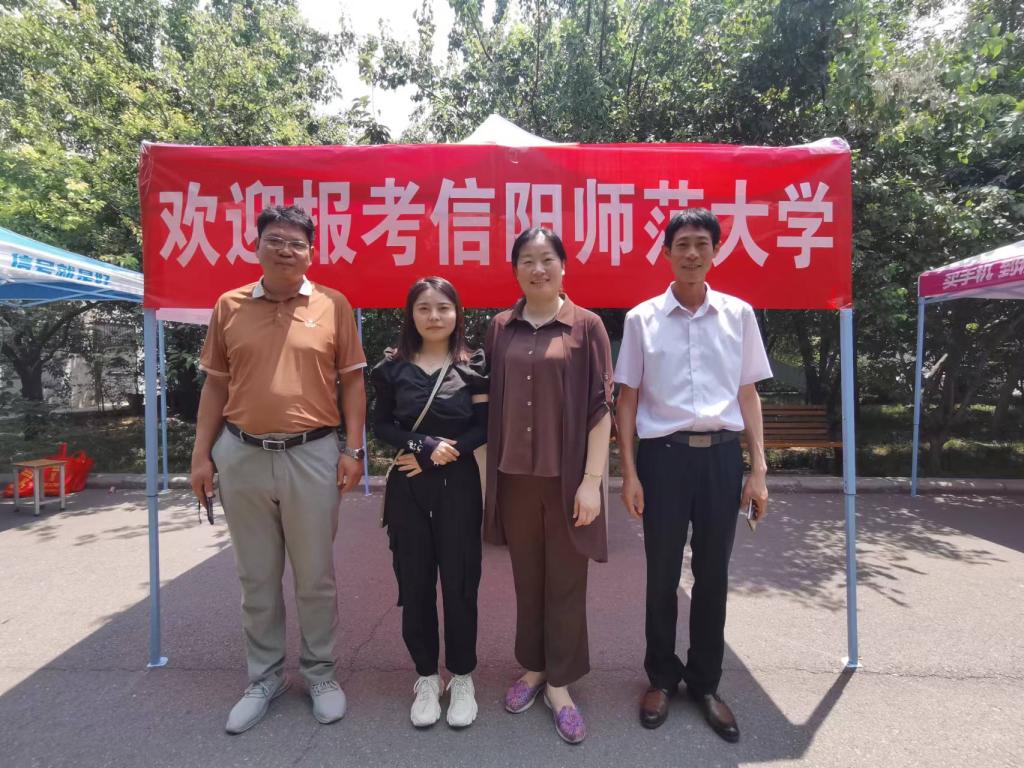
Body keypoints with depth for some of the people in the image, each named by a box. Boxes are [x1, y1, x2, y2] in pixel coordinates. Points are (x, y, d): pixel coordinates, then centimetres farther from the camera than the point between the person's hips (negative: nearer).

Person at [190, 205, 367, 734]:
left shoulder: (333, 305, 0)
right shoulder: (229, 306, 6)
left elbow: (352, 381, 1)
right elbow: (215, 384, 9)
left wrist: (353, 450, -5)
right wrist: (201, 454, 5)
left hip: (313, 455, -2)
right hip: (241, 455, 2)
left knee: (315, 574, 10)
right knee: (256, 576, 15)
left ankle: (320, 672, 30)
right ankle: (264, 676, 33)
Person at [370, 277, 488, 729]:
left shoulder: (473, 367, 1)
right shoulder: (394, 367, 4)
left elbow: (484, 427, -2)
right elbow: (381, 425, 3)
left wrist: (445, 455, -15)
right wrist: (423, 446, -12)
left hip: (458, 485, -1)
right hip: (407, 486, 2)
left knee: (459, 581, 4)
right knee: (415, 583, 8)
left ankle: (462, 677, 23)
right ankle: (426, 677, 26)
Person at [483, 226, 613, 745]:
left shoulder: (586, 326, -4)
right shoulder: (500, 328, 5)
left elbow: (600, 406, -6)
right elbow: (488, 401, 8)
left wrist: (592, 479, -10)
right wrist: (486, 471, 4)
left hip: (567, 477, -2)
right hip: (514, 476, 3)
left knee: (566, 583, 9)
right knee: (527, 578, 16)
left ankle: (559, 683, 26)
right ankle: (533, 668, 35)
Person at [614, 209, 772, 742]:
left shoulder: (738, 314, 6)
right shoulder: (642, 318, 1)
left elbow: (748, 395, 8)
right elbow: (626, 399, 2)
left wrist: (758, 470, 4)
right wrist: (629, 472, -3)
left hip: (722, 455, 2)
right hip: (664, 454, -1)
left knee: (713, 574, 11)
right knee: (662, 574, 10)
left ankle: (705, 683, 31)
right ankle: (661, 677, 31)